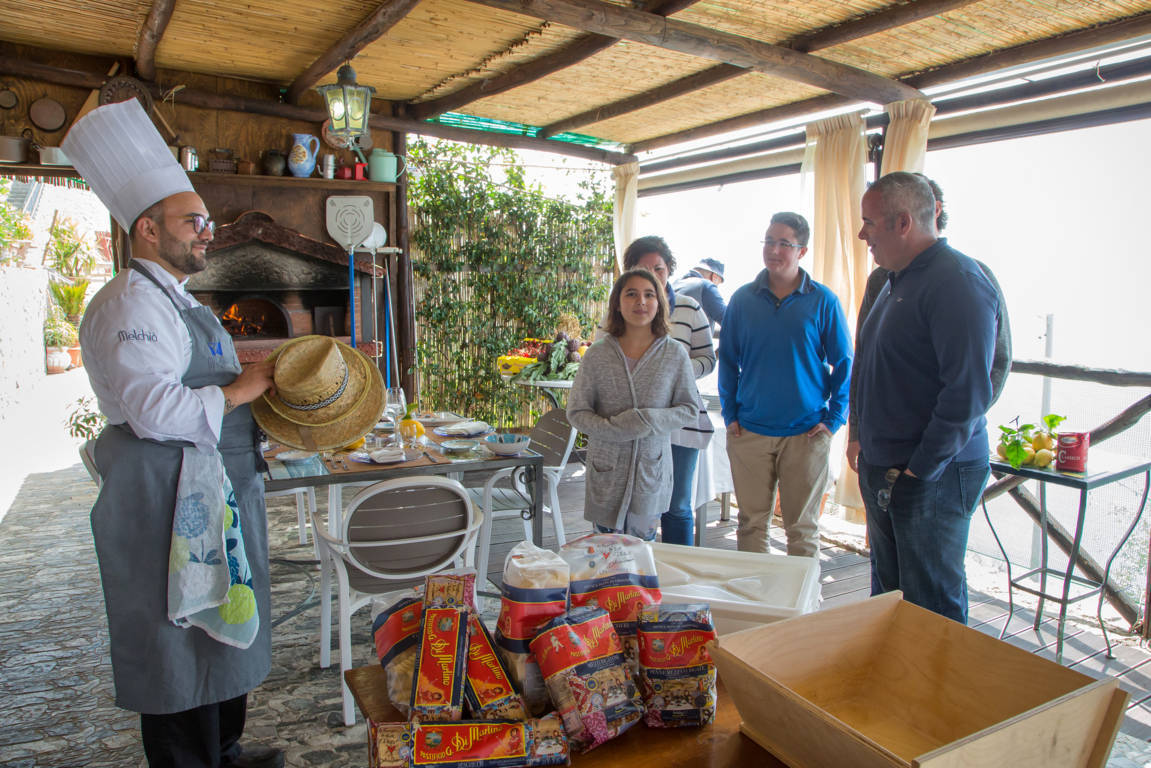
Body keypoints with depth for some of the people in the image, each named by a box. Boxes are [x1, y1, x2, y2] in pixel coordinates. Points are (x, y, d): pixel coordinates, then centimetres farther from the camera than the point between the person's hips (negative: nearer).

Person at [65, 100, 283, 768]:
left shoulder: (177, 302, 18)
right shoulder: (130, 305, -16)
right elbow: (155, 410, -28)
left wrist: (254, 384, 12)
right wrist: (238, 392, -17)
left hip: (214, 494, 11)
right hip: (169, 503, -11)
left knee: (222, 625, 21)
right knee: (181, 641, 1)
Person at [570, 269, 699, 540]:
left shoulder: (675, 354, -1)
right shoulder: (597, 355, -2)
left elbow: (690, 407, 3)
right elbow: (577, 411, 0)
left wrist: (649, 421, -14)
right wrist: (614, 429, -17)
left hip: (652, 466, 0)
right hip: (607, 469, 0)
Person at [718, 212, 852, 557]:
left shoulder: (823, 300, -1)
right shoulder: (743, 299, 4)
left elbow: (844, 363, 4)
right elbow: (728, 360, 11)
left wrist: (834, 418, -3)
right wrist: (730, 414, 4)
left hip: (806, 433, -1)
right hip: (749, 431, 2)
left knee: (802, 528, 8)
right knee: (751, 523, 9)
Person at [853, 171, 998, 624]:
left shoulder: (957, 282, -17)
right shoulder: (898, 280, 14)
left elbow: (967, 392, -22)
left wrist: (920, 469, -18)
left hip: (933, 476, -9)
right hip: (883, 469, 9)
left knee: (932, 605, 4)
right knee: (887, 592, 19)